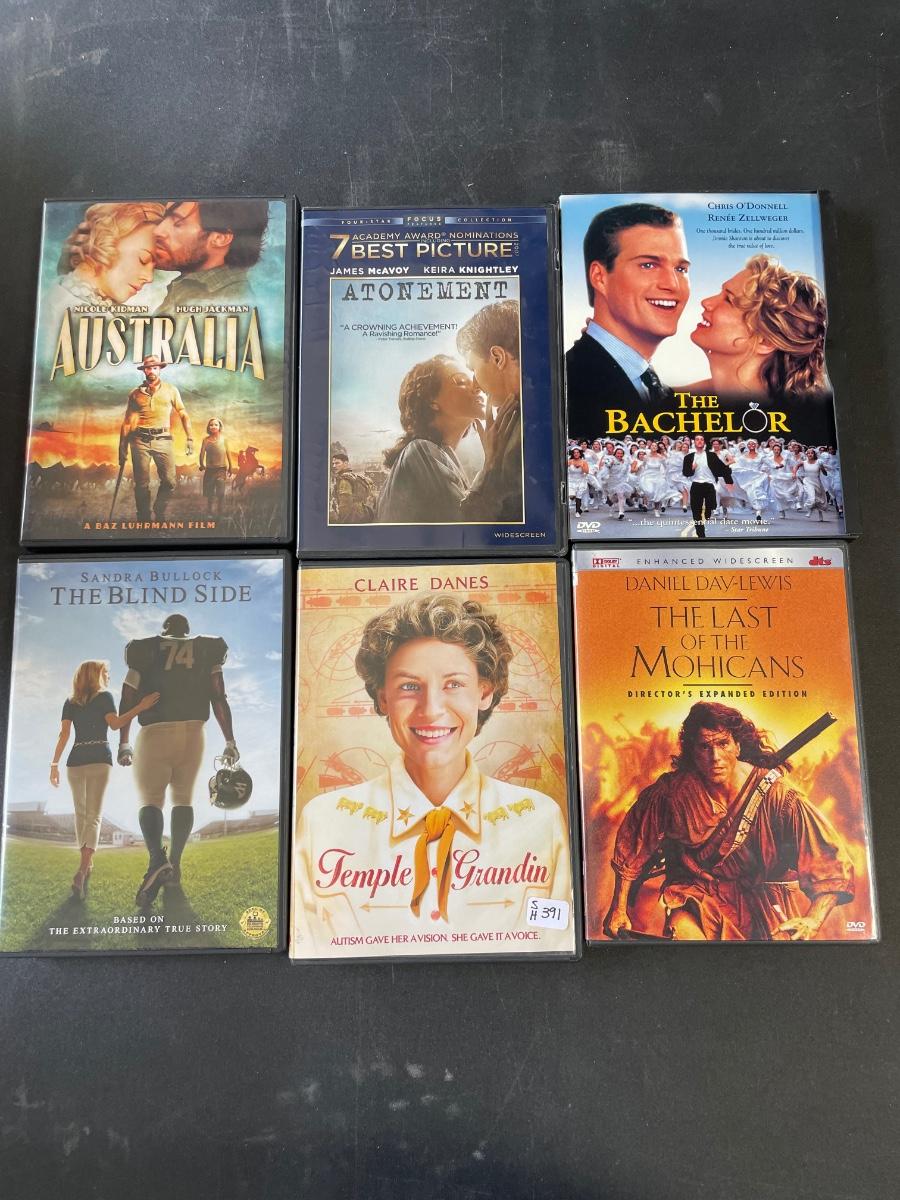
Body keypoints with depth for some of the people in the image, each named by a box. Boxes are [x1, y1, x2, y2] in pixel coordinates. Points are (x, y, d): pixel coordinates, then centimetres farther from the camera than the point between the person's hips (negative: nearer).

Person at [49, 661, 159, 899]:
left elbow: (63, 734, 4)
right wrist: (140, 707, -16)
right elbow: (114, 723, -12)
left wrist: (54, 764, 3)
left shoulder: (70, 703, 13)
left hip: (75, 761, 4)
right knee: (94, 816, -7)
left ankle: (87, 864, 26)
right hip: (100, 760, -4)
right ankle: (82, 870, -24)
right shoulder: (104, 697, 3)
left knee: (80, 813, 18)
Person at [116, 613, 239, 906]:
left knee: (150, 799, 4)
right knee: (183, 798, 17)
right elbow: (219, 699, 2)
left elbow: (127, 701, 4)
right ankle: (174, 862, 15)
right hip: (193, 733, 2)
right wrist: (230, 742, 5)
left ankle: (157, 859, -20)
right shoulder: (206, 651, 8)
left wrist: (124, 744, 12)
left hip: (155, 733, -2)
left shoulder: (145, 651, 6)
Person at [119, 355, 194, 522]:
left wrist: (190, 438, -2)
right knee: (142, 484, 0)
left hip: (163, 440, 0)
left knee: (169, 481, -9)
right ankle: (143, 518, 13)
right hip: (140, 440, 0)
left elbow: (183, 415, 10)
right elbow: (127, 422, 11)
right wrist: (122, 447, 7)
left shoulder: (171, 390, 10)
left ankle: (159, 513, 14)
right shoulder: (135, 394, 11)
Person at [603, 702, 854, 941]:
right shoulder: (673, 790, -13)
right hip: (697, 895, -1)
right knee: (682, 929, -30)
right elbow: (633, 844, 2)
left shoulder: (776, 795, -17)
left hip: (764, 899, 1)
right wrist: (619, 908, 3)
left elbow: (833, 864, -14)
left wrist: (813, 921, -28)